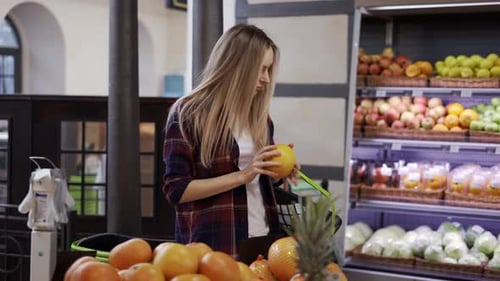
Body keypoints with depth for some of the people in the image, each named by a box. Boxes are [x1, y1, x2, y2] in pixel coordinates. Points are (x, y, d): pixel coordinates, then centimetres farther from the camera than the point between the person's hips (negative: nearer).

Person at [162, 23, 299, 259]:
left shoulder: (259, 116, 11)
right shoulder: (188, 114, -8)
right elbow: (176, 189, -13)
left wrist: (280, 173, 0)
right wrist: (242, 175, -18)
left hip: (263, 238, 6)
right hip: (214, 245, -6)